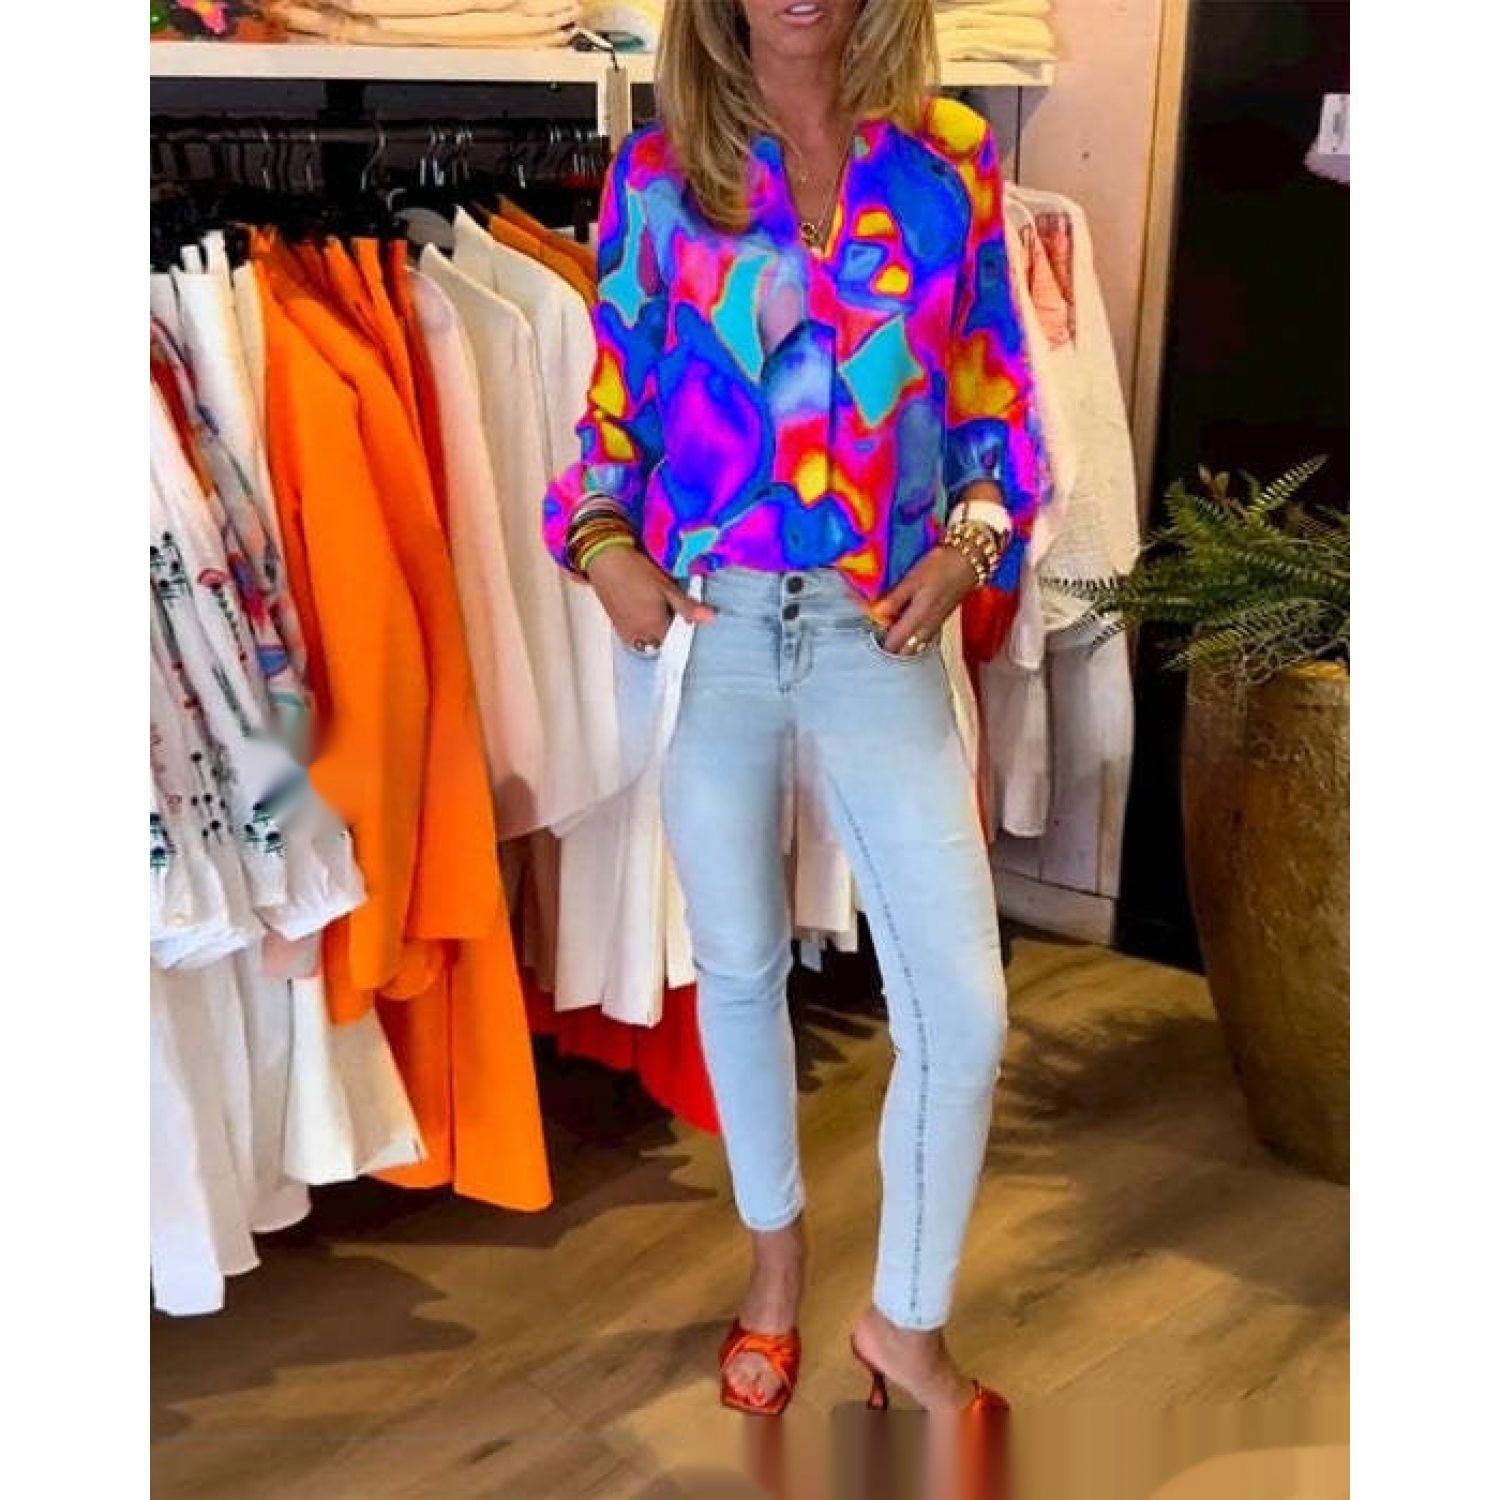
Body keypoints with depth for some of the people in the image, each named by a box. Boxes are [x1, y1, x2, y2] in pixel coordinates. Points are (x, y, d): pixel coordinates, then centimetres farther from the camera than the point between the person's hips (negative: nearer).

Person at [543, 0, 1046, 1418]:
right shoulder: (657, 169, 1)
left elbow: (997, 385, 8)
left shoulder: (953, 156, 2)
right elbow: (614, 394, 7)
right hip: (705, 623, 0)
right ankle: (775, 1246, 41)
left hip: (880, 630, 0)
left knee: (965, 1012, -2)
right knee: (738, 967, 15)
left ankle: (903, 1320, 22)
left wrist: (972, 537, -7)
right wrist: (603, 545, -9)